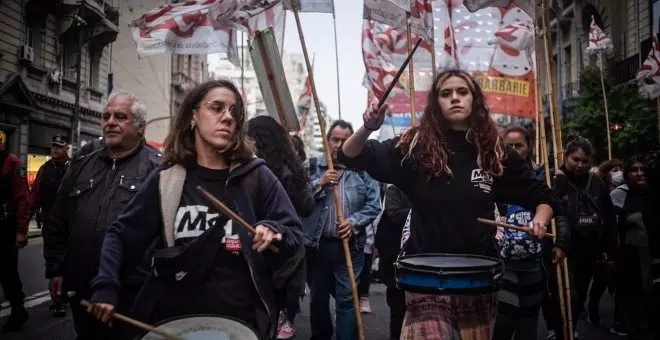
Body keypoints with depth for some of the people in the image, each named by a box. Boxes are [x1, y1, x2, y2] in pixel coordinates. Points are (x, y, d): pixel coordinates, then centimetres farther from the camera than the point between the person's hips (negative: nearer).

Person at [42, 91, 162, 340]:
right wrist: (55, 267, 11)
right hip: (83, 286, 6)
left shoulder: (157, 167, -6)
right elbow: (58, 220, 14)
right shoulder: (83, 161, 10)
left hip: (134, 290, -5)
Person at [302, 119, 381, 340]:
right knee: (318, 298, 15)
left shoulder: (362, 170, 5)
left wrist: (354, 221, -13)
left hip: (350, 245, -1)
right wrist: (319, 183, -15)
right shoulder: (312, 167, 4)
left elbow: (374, 204, 1)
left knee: (347, 299, -1)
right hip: (317, 244, 1)